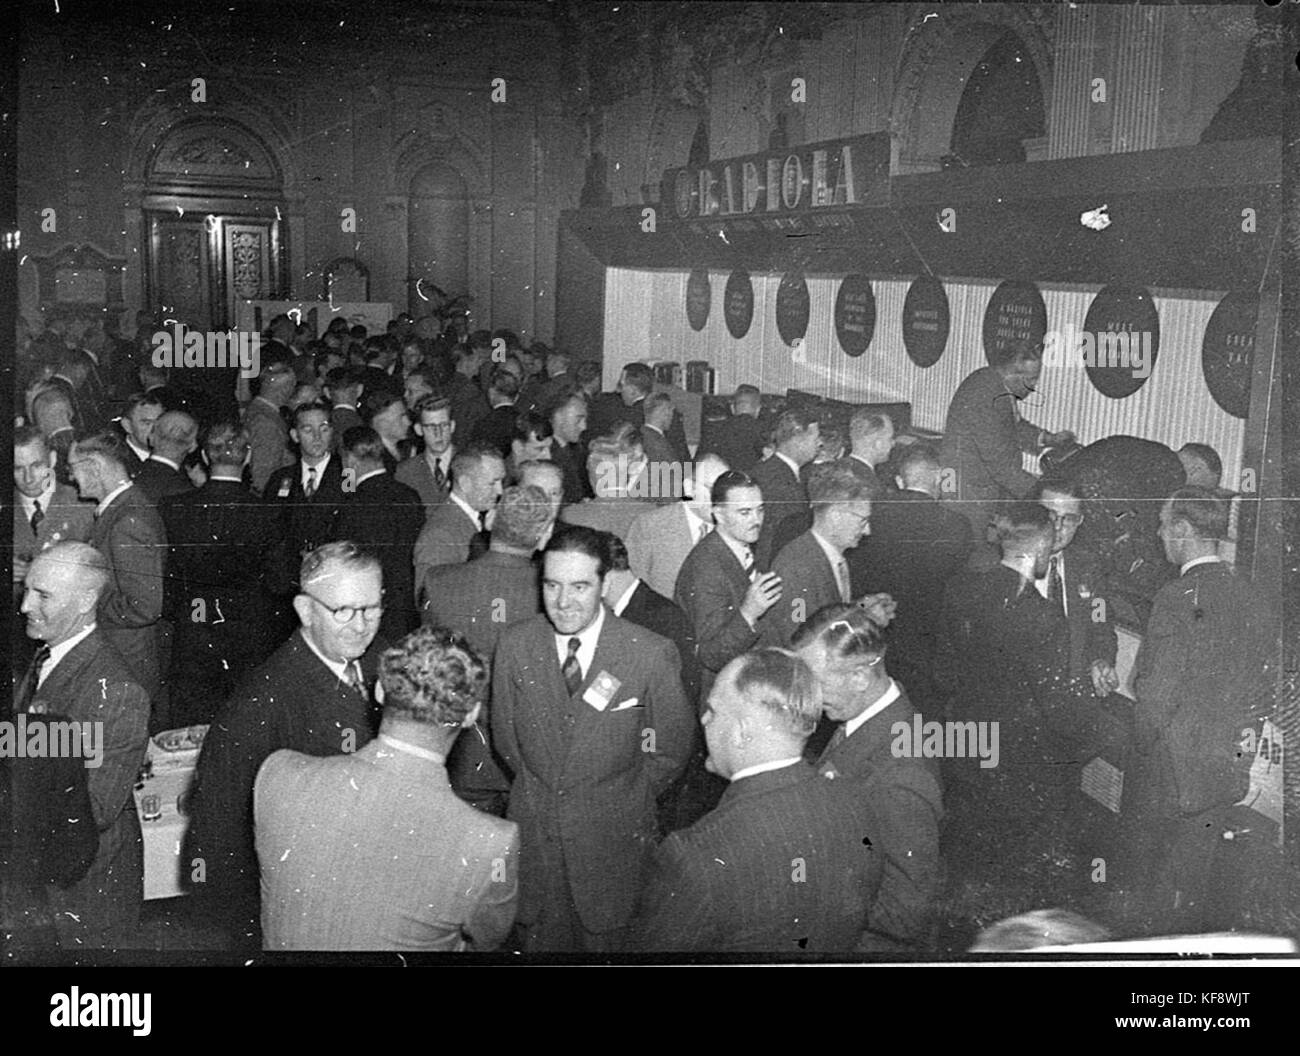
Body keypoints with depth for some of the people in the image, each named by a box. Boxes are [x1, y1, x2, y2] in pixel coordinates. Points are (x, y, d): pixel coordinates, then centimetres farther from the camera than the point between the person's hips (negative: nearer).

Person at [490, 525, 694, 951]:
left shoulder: (652, 654, -16)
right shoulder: (516, 643, -6)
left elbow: (671, 751, -2)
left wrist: (624, 801, 3)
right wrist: (540, 789, 9)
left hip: (614, 840, -2)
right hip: (533, 834, 2)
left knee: (606, 939, 10)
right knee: (540, 939, 14)